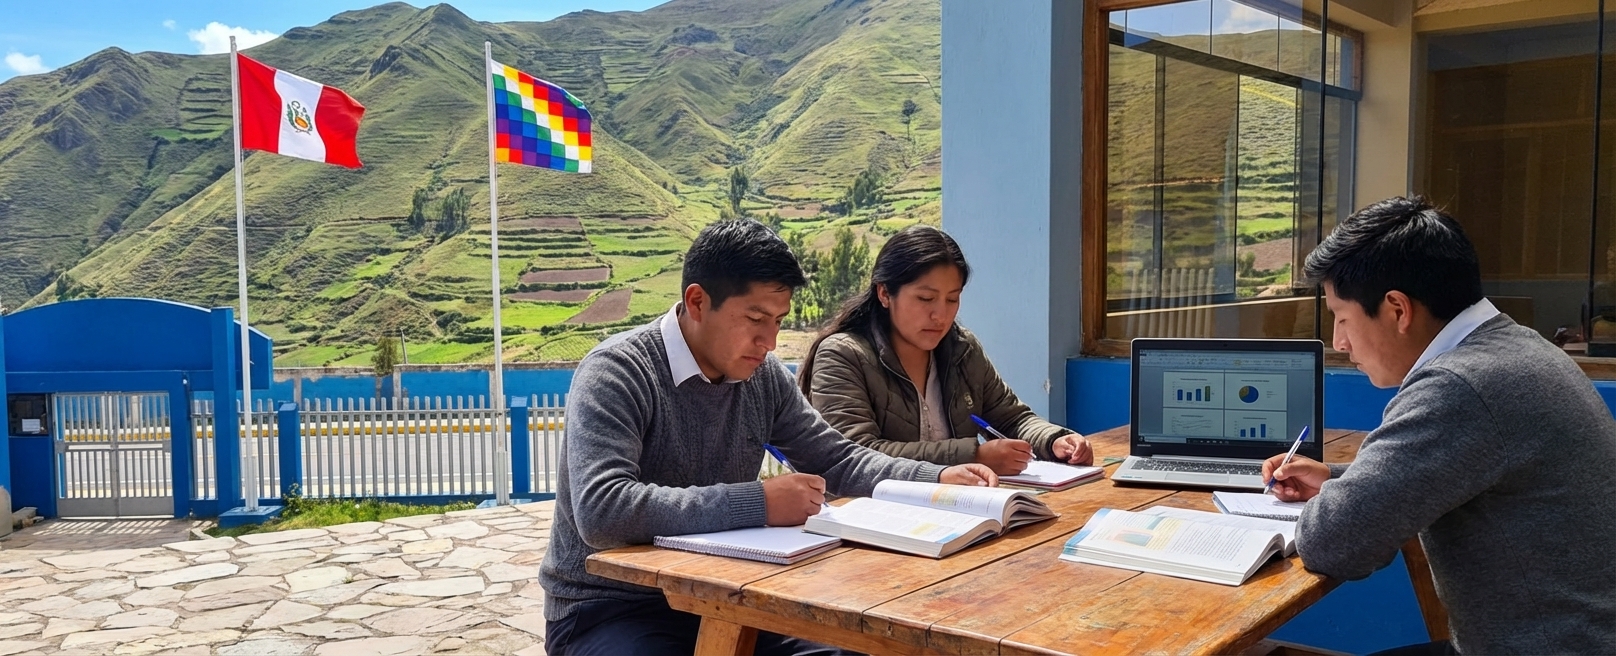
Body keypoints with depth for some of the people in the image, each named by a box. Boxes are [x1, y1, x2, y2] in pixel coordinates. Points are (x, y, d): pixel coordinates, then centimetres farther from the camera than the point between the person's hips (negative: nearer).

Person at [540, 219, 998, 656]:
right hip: (605, 610, -6)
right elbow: (600, 511, -31)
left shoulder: (764, 376, 1)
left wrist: (936, 479, -3)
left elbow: (835, 460, 13)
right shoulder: (615, 372, -19)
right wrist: (757, 503, -31)